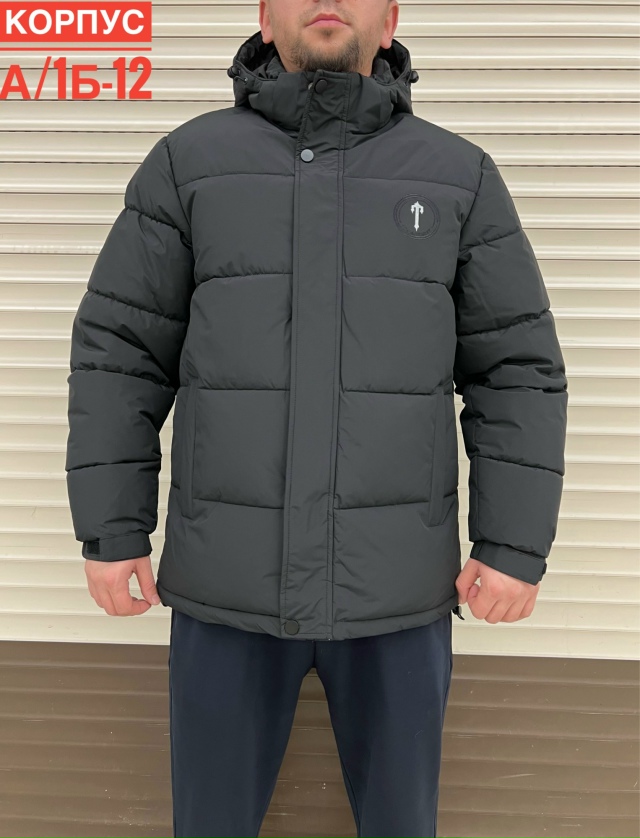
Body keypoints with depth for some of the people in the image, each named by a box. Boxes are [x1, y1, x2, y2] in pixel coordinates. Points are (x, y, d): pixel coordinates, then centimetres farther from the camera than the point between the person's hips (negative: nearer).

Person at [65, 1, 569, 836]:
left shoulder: (460, 176, 2)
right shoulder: (188, 163, 1)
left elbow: (516, 369, 0)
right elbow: (121, 351, 0)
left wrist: (517, 546, -6)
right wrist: (111, 532, -4)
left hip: (393, 577, 1)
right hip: (232, 574, 0)